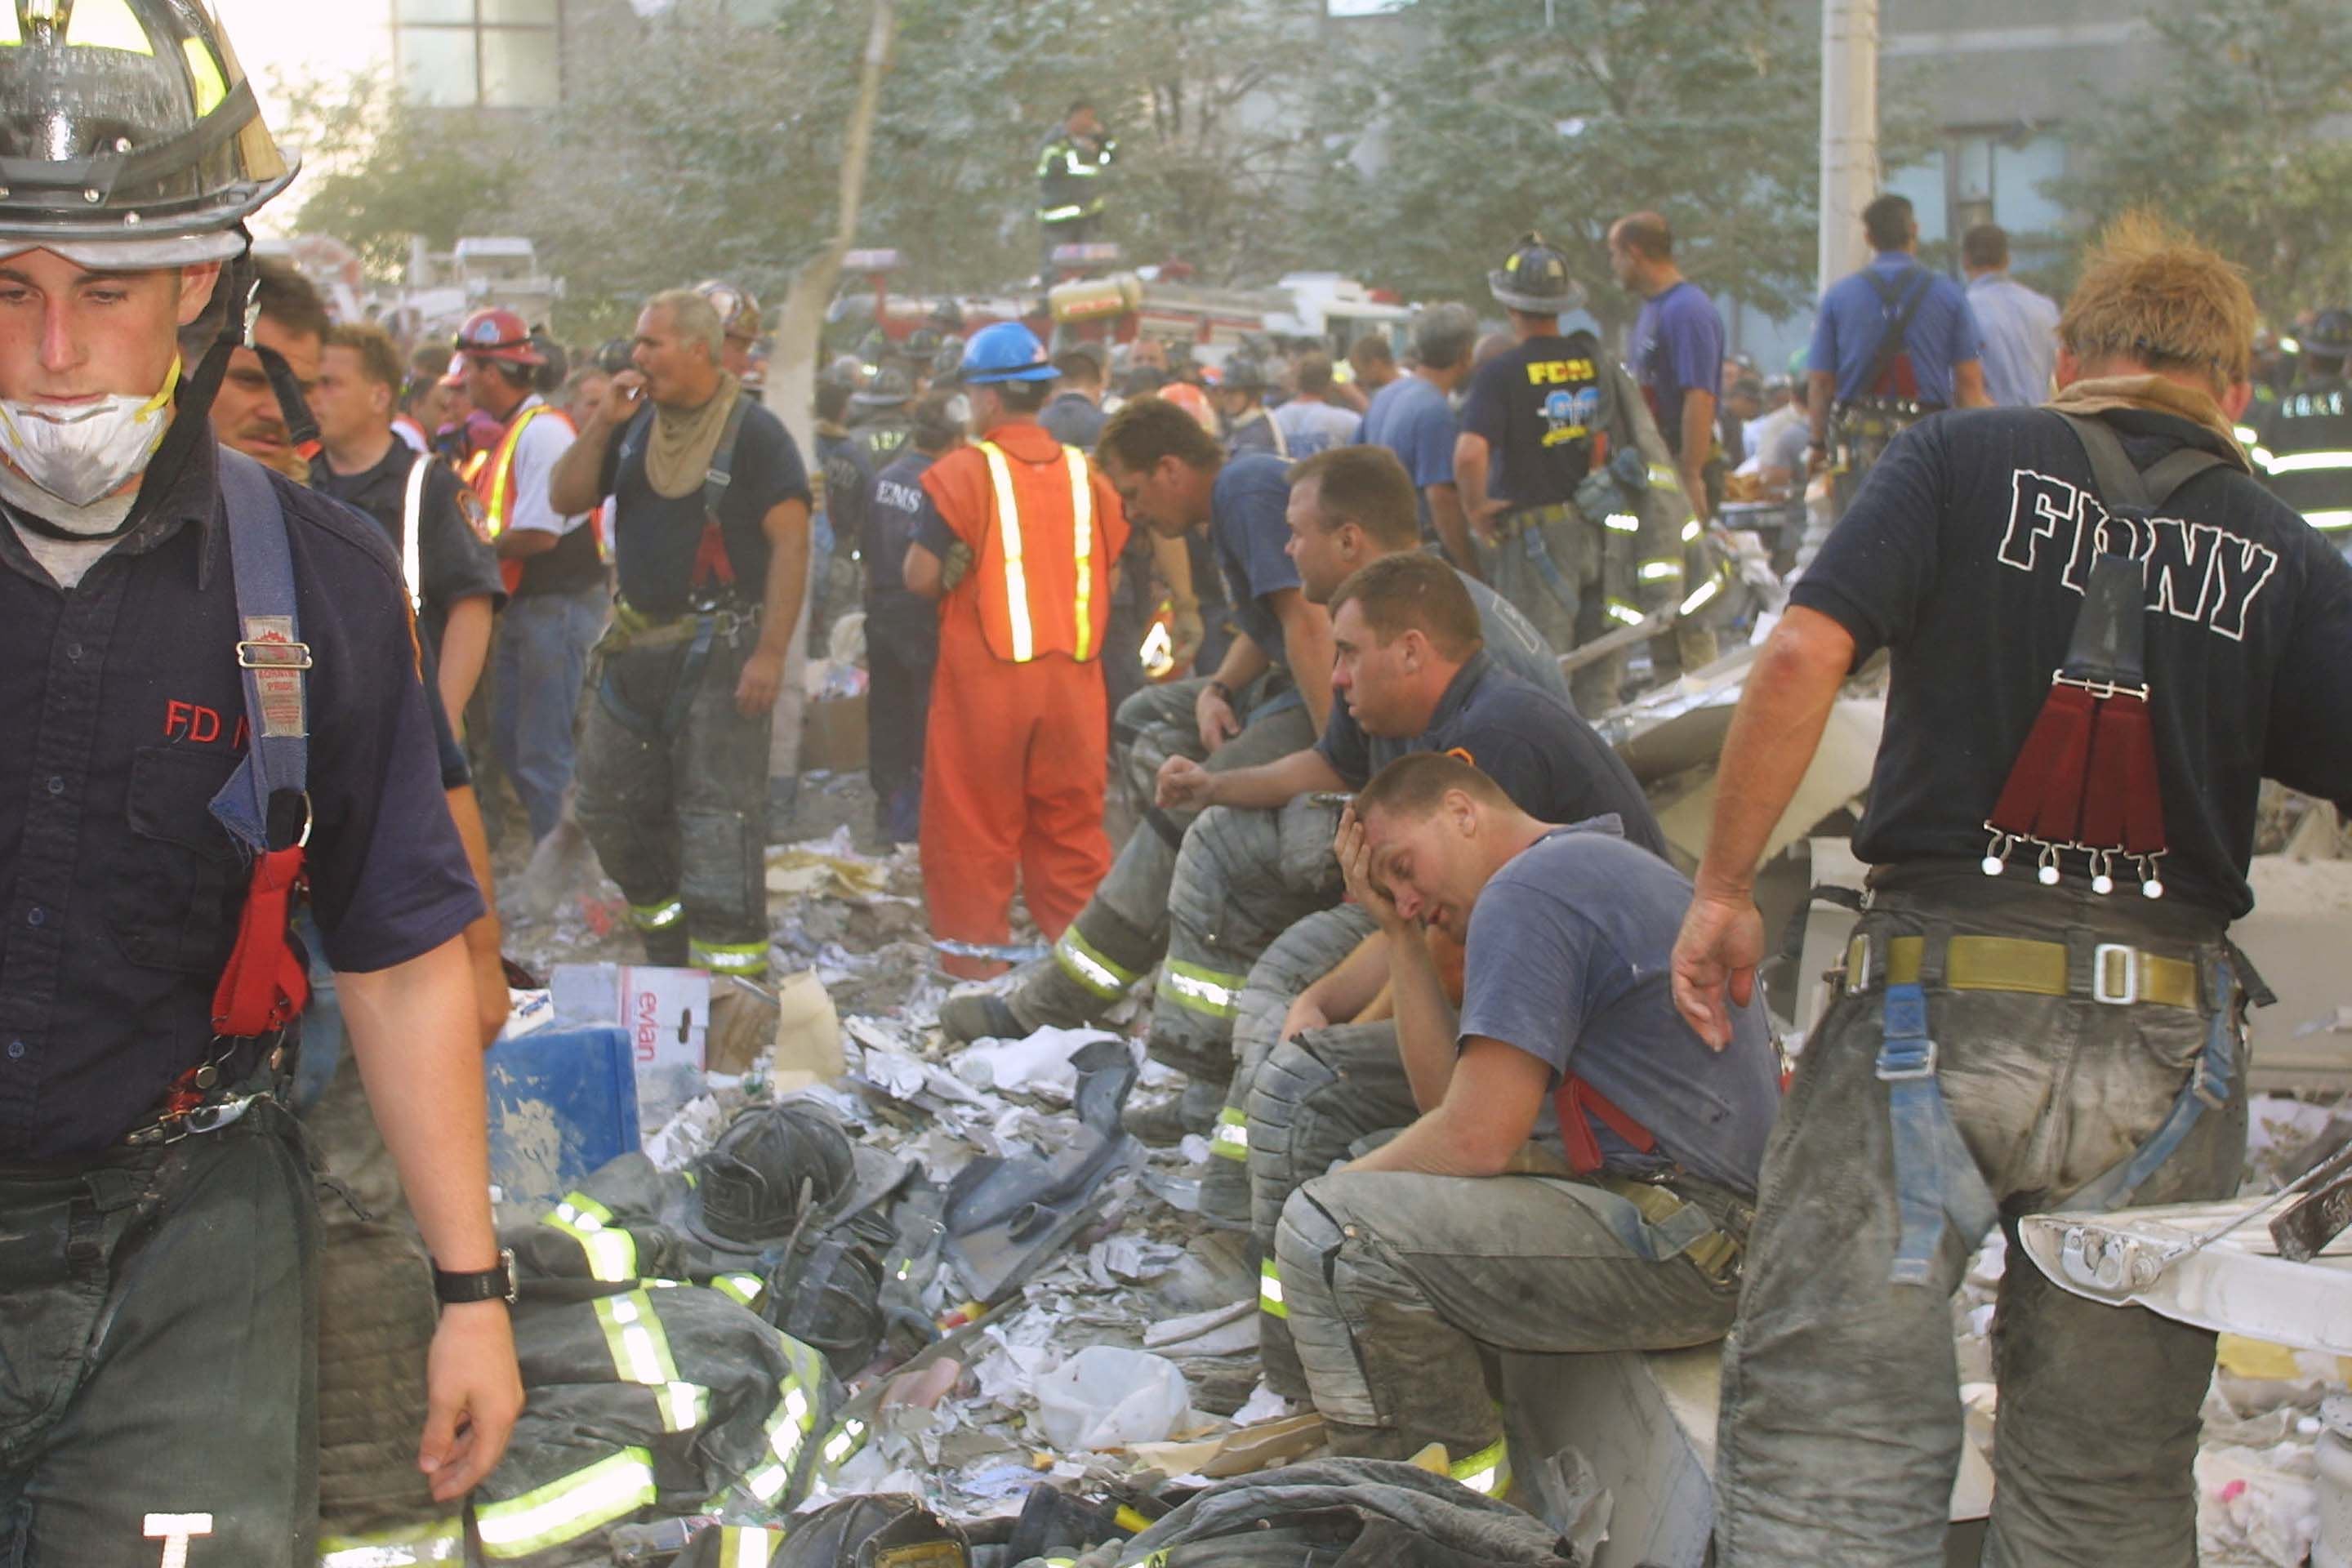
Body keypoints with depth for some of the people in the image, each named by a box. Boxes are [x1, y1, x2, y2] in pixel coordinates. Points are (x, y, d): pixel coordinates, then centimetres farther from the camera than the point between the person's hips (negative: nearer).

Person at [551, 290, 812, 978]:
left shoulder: (754, 432, -9)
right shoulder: (636, 424, 11)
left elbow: (791, 542, -14)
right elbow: (565, 499, 8)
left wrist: (770, 653, -20)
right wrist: (602, 424, -6)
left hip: (718, 651, -7)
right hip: (635, 647, 7)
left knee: (718, 819, -8)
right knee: (609, 806, 13)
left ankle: (732, 971, -5)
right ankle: (668, 942, 30)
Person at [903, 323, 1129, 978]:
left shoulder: (965, 472, -8)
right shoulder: (1087, 475, 5)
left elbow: (921, 576, -11)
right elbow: (1111, 575, 10)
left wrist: (958, 575, 9)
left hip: (985, 673, -4)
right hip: (1074, 678, 4)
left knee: (971, 835, 5)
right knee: (1073, 837, 11)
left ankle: (975, 969, 7)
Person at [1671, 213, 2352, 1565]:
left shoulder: (1967, 460, 4)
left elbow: (1802, 657, -8)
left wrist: (1725, 886, -1)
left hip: (1938, 992, -2)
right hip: (2168, 1040, 2)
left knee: (1827, 1422, 2)